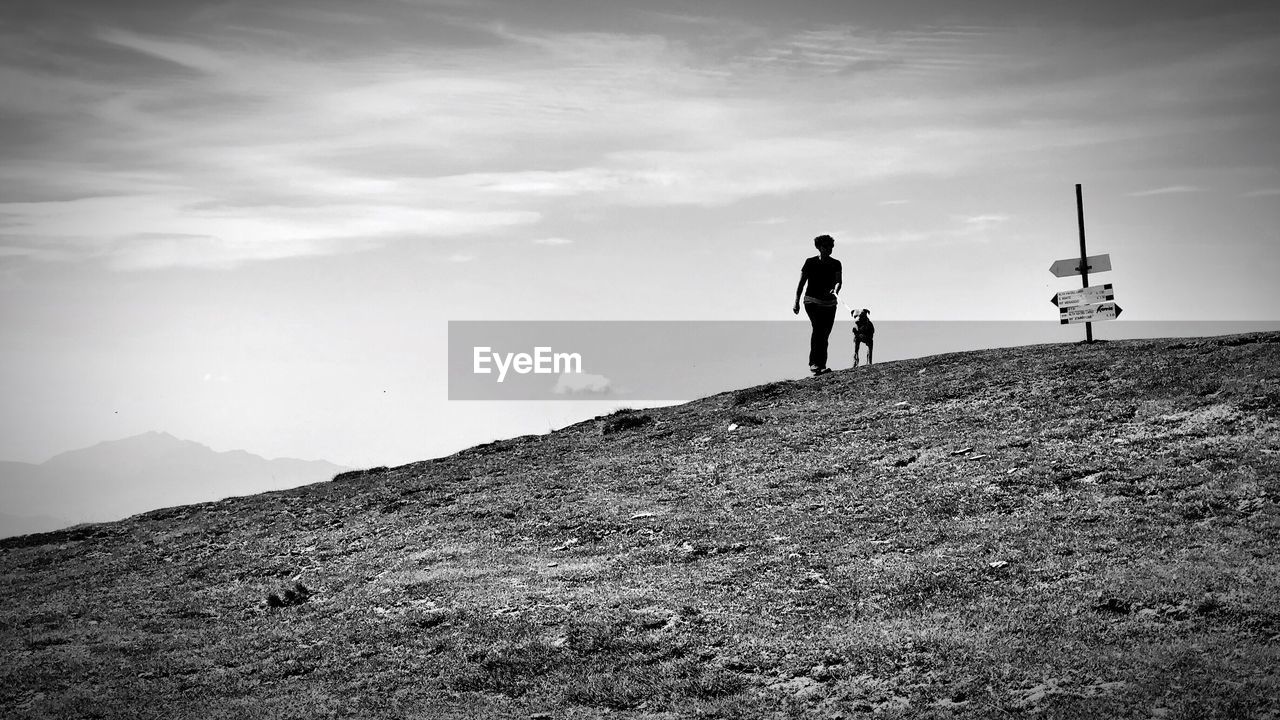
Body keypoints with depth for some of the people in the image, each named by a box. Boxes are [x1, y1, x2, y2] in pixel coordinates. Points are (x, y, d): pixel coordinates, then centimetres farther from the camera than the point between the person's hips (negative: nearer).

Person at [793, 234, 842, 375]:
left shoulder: (836, 264, 6)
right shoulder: (810, 263, -2)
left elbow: (839, 280, -7)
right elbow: (801, 283, 2)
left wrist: (835, 290, -30)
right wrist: (796, 302, -2)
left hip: (829, 303, 4)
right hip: (812, 301, -4)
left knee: (825, 335, 5)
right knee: (818, 326, -25)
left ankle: (822, 366, 10)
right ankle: (814, 363, -29)